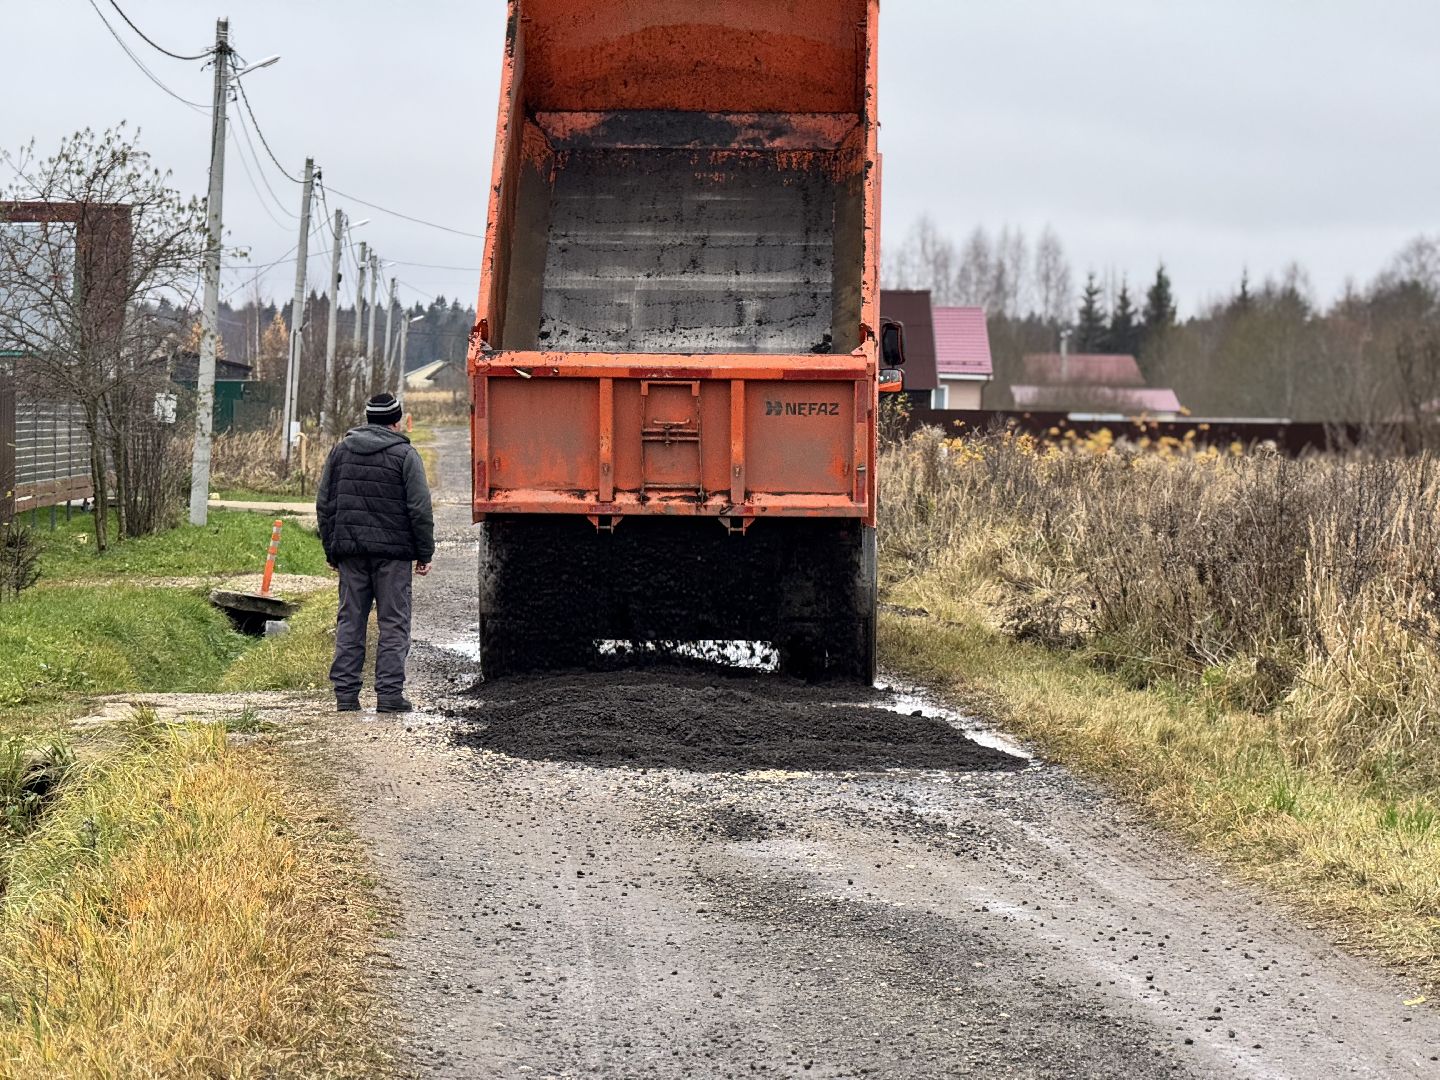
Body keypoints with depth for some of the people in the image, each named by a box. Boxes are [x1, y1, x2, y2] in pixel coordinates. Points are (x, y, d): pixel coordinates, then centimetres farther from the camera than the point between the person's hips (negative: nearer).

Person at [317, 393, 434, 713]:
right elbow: (420, 510, -8)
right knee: (394, 622, 1)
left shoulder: (341, 450, 9)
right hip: (392, 552, -4)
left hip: (350, 551, 4)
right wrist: (425, 554, 0)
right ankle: (389, 692, -4)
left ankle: (345, 692, 5)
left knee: (350, 620, 8)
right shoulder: (405, 455, -4)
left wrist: (331, 550, 16)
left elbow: (325, 504, 11)